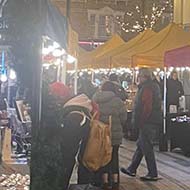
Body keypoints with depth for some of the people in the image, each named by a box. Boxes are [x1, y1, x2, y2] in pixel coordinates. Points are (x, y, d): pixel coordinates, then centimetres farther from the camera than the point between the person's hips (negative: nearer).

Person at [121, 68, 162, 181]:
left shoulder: (146, 88, -16)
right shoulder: (154, 86, 16)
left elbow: (147, 107, -24)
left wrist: (140, 122, -19)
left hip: (147, 122, -11)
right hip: (152, 120, 11)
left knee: (146, 147, -4)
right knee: (141, 145, 16)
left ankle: (153, 174, 1)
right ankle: (132, 169, 26)